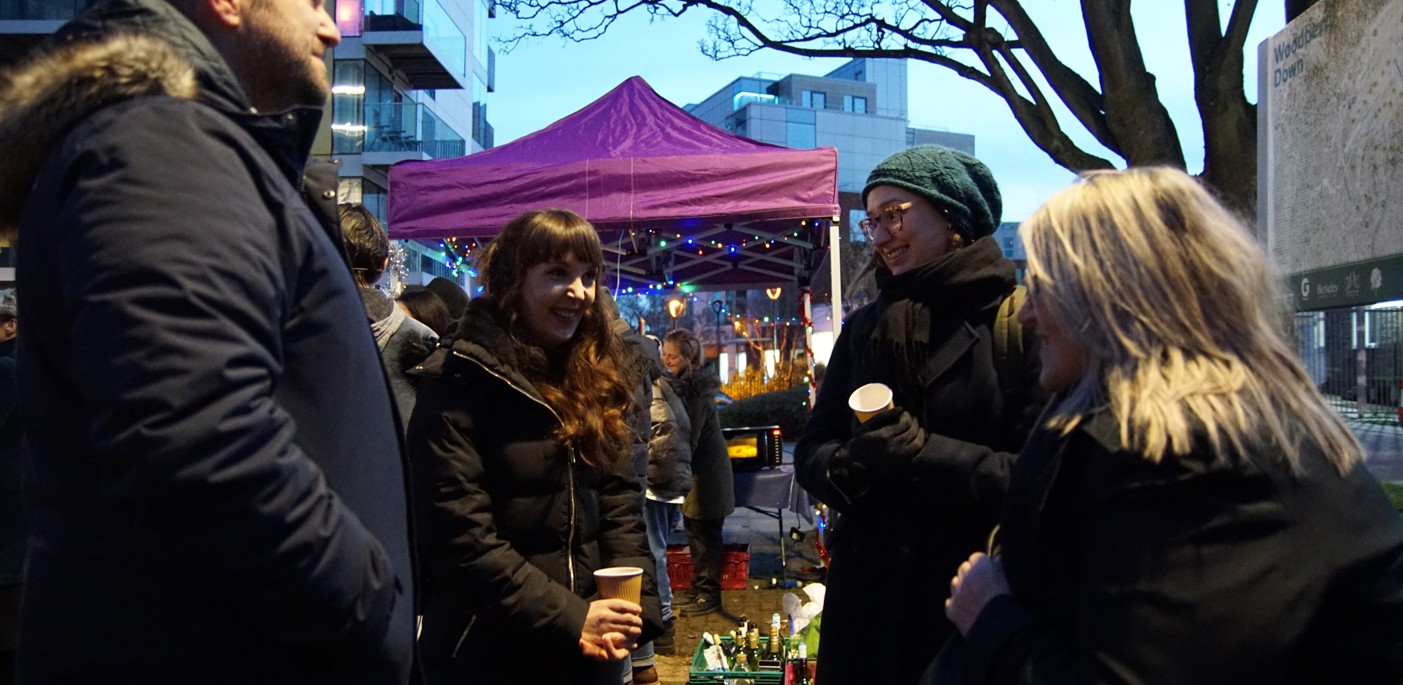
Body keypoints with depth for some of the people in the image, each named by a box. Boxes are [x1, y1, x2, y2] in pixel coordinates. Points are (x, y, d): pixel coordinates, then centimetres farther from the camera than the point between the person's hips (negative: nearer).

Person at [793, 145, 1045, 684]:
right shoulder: (864, 329, 8)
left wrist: (922, 454, -23)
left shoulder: (1023, 322, -10)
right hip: (868, 597, 5)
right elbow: (810, 452, 5)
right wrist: (846, 466, -16)